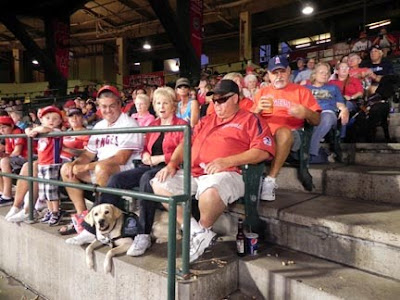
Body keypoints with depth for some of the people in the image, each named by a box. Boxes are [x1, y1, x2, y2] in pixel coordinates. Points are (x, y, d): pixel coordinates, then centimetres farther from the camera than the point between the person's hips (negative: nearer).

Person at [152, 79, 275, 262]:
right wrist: (172, 163, 5)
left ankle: (202, 230, -6)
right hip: (193, 173, 7)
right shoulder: (206, 121, 28)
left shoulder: (250, 120, 8)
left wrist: (227, 161, -17)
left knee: (210, 191, -39)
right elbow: (187, 143, 24)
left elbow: (263, 151, -7)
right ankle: (197, 232, -10)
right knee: (159, 184, -8)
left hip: (227, 174, -7)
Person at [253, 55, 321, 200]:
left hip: (288, 134, -2)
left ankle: (270, 180, -32)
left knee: (284, 132, -38)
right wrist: (258, 109, -7)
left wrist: (306, 113, -13)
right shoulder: (262, 92, 22)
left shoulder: (301, 91, 15)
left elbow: (316, 121, 10)